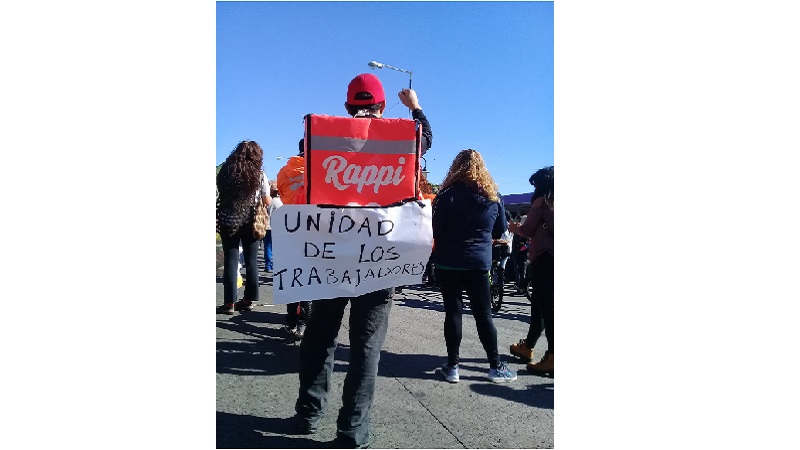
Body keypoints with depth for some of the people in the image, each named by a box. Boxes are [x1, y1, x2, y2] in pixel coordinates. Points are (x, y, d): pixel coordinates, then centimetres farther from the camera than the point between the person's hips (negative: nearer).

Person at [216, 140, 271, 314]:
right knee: (251, 261, 8)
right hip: (251, 222, 0)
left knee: (230, 261, 2)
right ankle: (249, 300, 12)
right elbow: (267, 202, 0)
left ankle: (229, 302, 2)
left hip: (228, 221, 0)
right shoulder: (259, 175, -4)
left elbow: (219, 192, 4)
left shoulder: (226, 171, -1)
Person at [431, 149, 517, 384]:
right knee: (483, 314, 10)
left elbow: (435, 230, -7)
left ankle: (452, 367, 10)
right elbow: (500, 231, 11)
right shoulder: (492, 195, 2)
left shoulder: (449, 193, -9)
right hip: (479, 263, 2)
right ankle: (495, 366, 16)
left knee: (453, 312, 4)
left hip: (449, 263, -2)